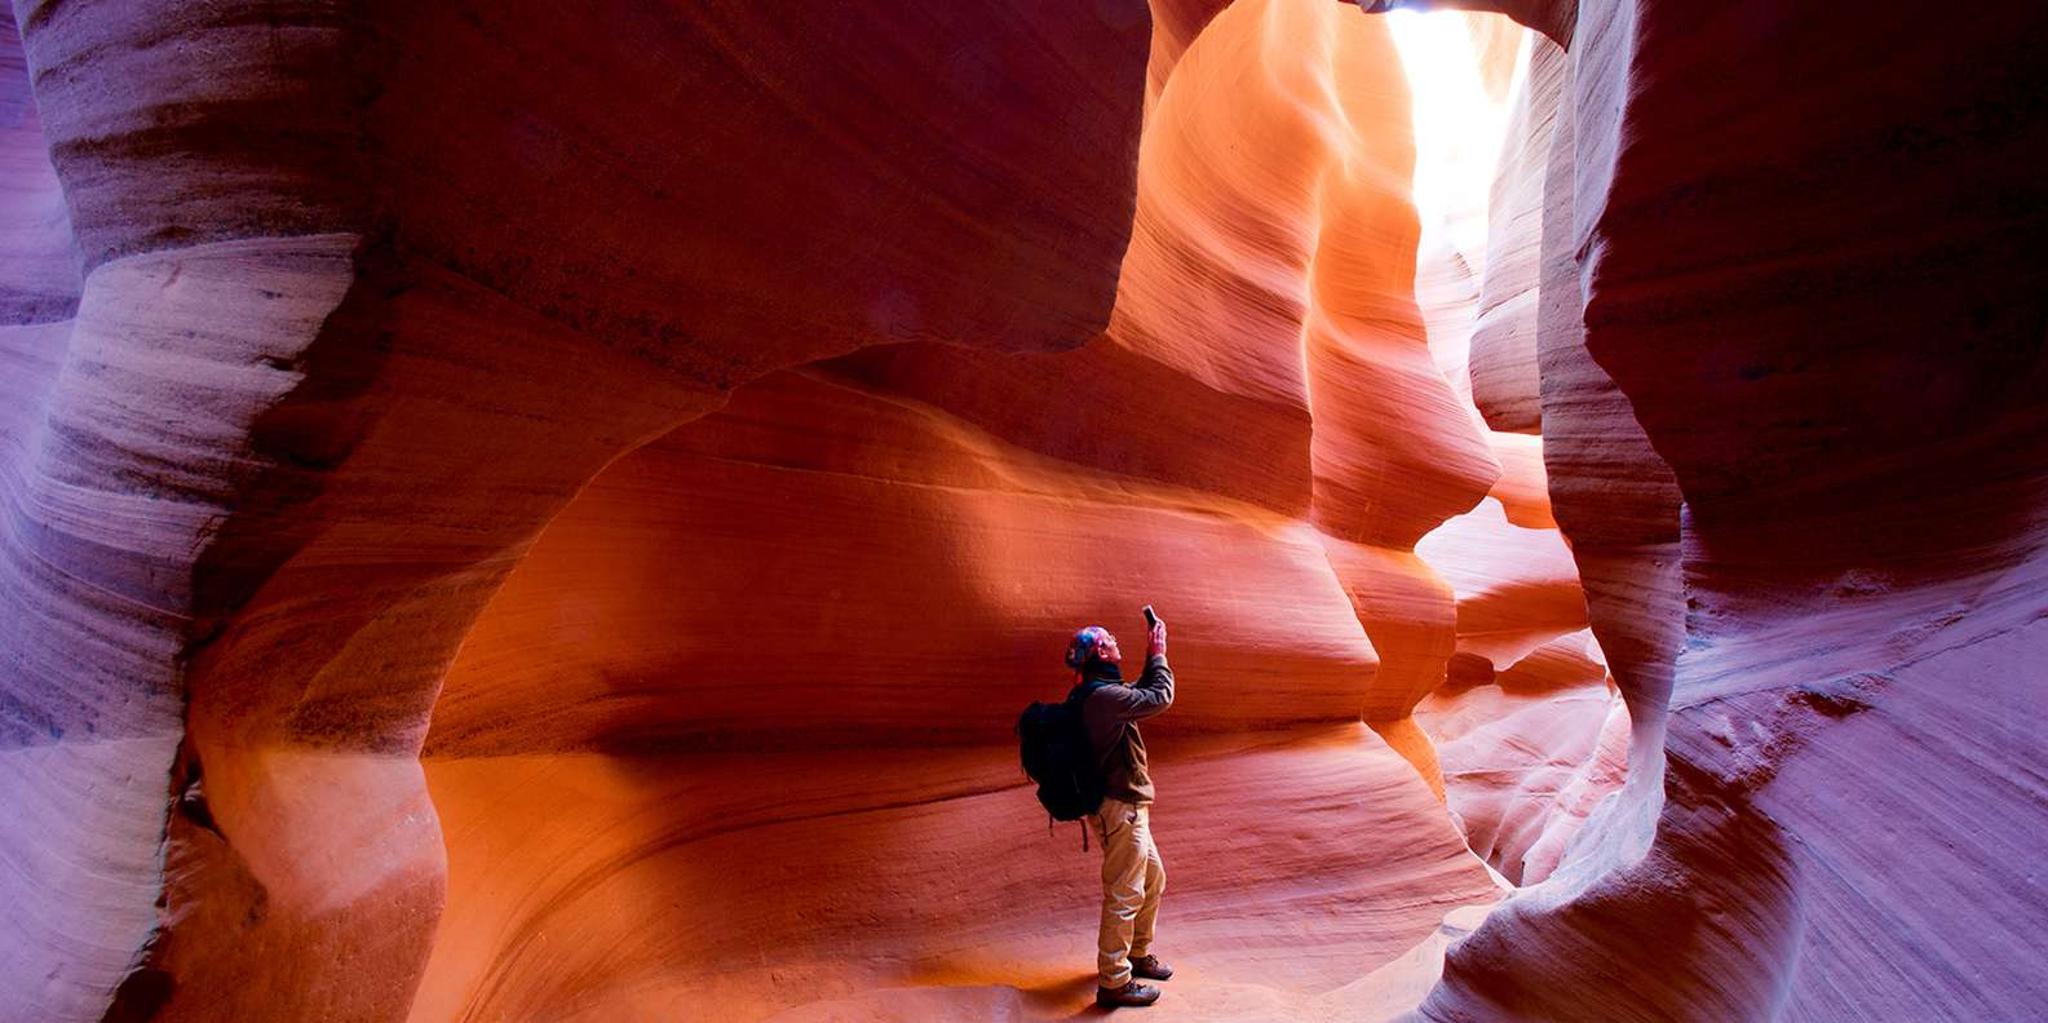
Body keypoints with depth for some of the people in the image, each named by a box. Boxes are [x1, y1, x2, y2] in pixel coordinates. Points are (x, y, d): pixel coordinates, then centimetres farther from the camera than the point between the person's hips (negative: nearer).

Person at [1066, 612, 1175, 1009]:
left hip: (1128, 806, 11)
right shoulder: (1104, 696, -21)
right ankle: (1114, 983, 5)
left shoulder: (1103, 693, 12)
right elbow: (1161, 699, -20)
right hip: (1121, 808, -11)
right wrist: (1158, 656, -7)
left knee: (1153, 879, 22)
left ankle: (1138, 954, 37)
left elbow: (1142, 695, 24)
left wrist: (1152, 660, 13)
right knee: (1125, 895, -4)